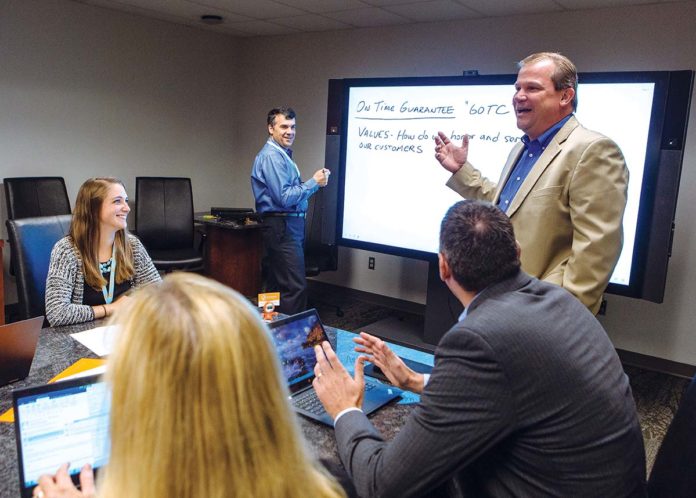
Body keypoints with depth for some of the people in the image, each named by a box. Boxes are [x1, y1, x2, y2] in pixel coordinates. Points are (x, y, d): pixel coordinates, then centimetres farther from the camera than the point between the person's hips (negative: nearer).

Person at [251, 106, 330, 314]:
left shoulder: (283, 155, 19)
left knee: (276, 286, 14)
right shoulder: (271, 156, -14)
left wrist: (317, 181, 8)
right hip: (282, 227, -11)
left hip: (290, 225, 11)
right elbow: (284, 198, -21)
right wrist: (313, 182, -13)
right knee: (295, 287, -12)